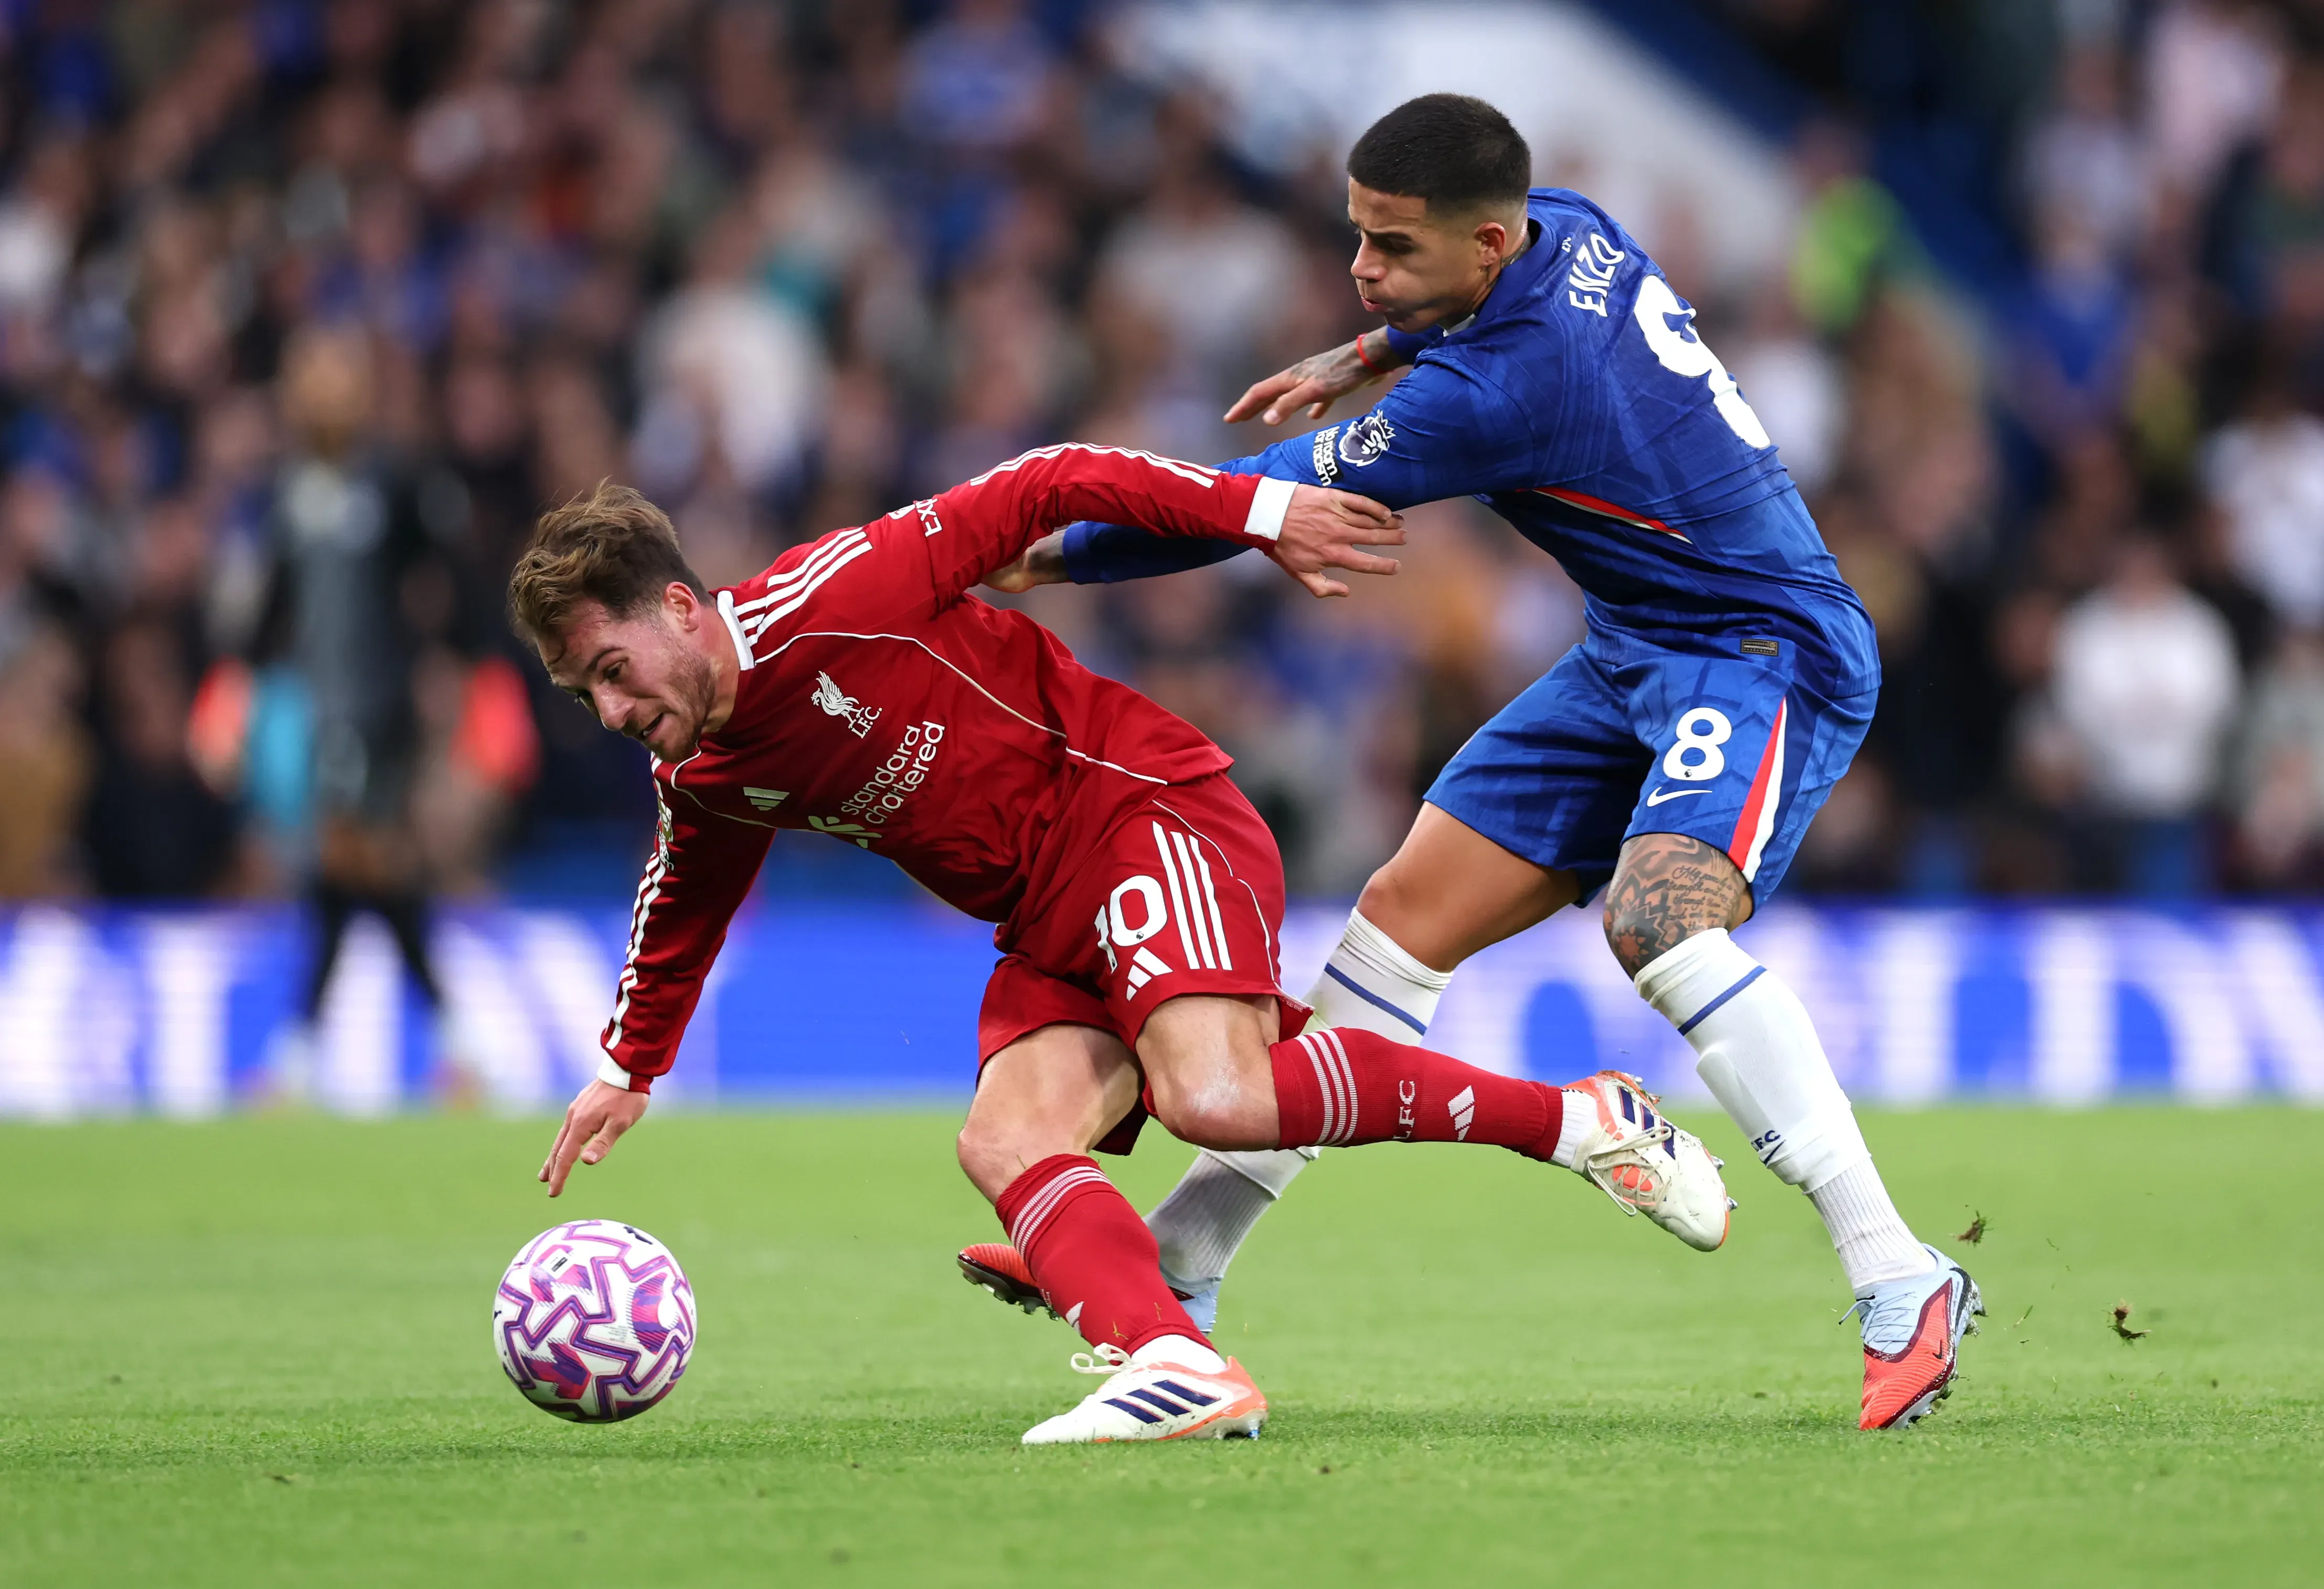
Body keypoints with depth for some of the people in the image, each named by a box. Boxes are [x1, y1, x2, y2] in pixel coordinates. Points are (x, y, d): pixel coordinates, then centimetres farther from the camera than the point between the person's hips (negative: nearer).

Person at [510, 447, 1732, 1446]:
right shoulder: (704, 787, 7)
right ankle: (1175, 1368, -38)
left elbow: (1045, 490, -14)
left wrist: (1255, 509, -16)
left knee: (1214, 1098, -29)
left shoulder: (824, 605, -17)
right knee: (1004, 1147, -18)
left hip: (1147, 808, -8)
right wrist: (627, 1070, 36)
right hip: (1051, 930, 8)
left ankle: (1575, 1122, -19)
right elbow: (679, 916, 30)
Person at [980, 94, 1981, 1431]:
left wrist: (1045, 557, -9)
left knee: (1658, 916, -35)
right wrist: (1364, 358, 28)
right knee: (1410, 913, 5)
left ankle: (1902, 1285, -32)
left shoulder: (1498, 391, -28)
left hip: (1768, 655, -10)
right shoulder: (1564, 227, -3)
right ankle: (1180, 1262, 10)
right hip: (1639, 658, 10)